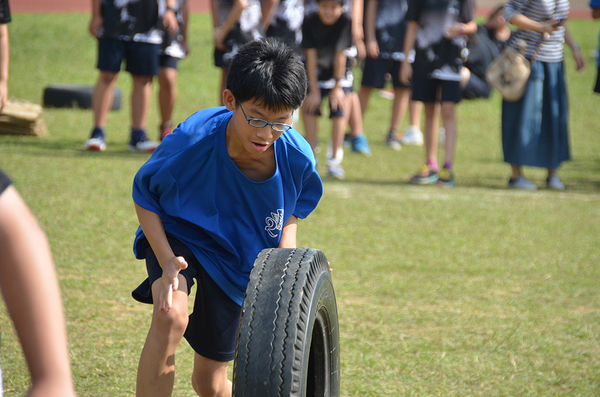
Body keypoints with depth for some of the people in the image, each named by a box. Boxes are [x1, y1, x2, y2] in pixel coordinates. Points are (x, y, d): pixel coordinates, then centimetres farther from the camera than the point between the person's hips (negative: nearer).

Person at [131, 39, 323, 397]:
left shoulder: (297, 159, -24)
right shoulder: (192, 142, -33)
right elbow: (144, 195, -15)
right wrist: (166, 263, -28)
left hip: (238, 257, 2)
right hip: (178, 236, -2)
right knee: (171, 315, -36)